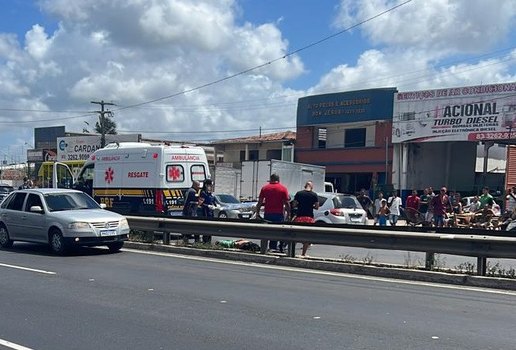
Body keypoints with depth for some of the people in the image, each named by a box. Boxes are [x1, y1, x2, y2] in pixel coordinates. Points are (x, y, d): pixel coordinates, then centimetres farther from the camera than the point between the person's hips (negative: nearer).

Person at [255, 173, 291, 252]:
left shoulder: (264, 188, 7)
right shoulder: (283, 189, 1)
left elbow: (259, 202, 5)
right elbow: (286, 203, -4)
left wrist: (257, 212, 10)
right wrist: (288, 214, 1)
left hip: (267, 214, 2)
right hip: (279, 214, -2)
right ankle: (273, 248, 1)